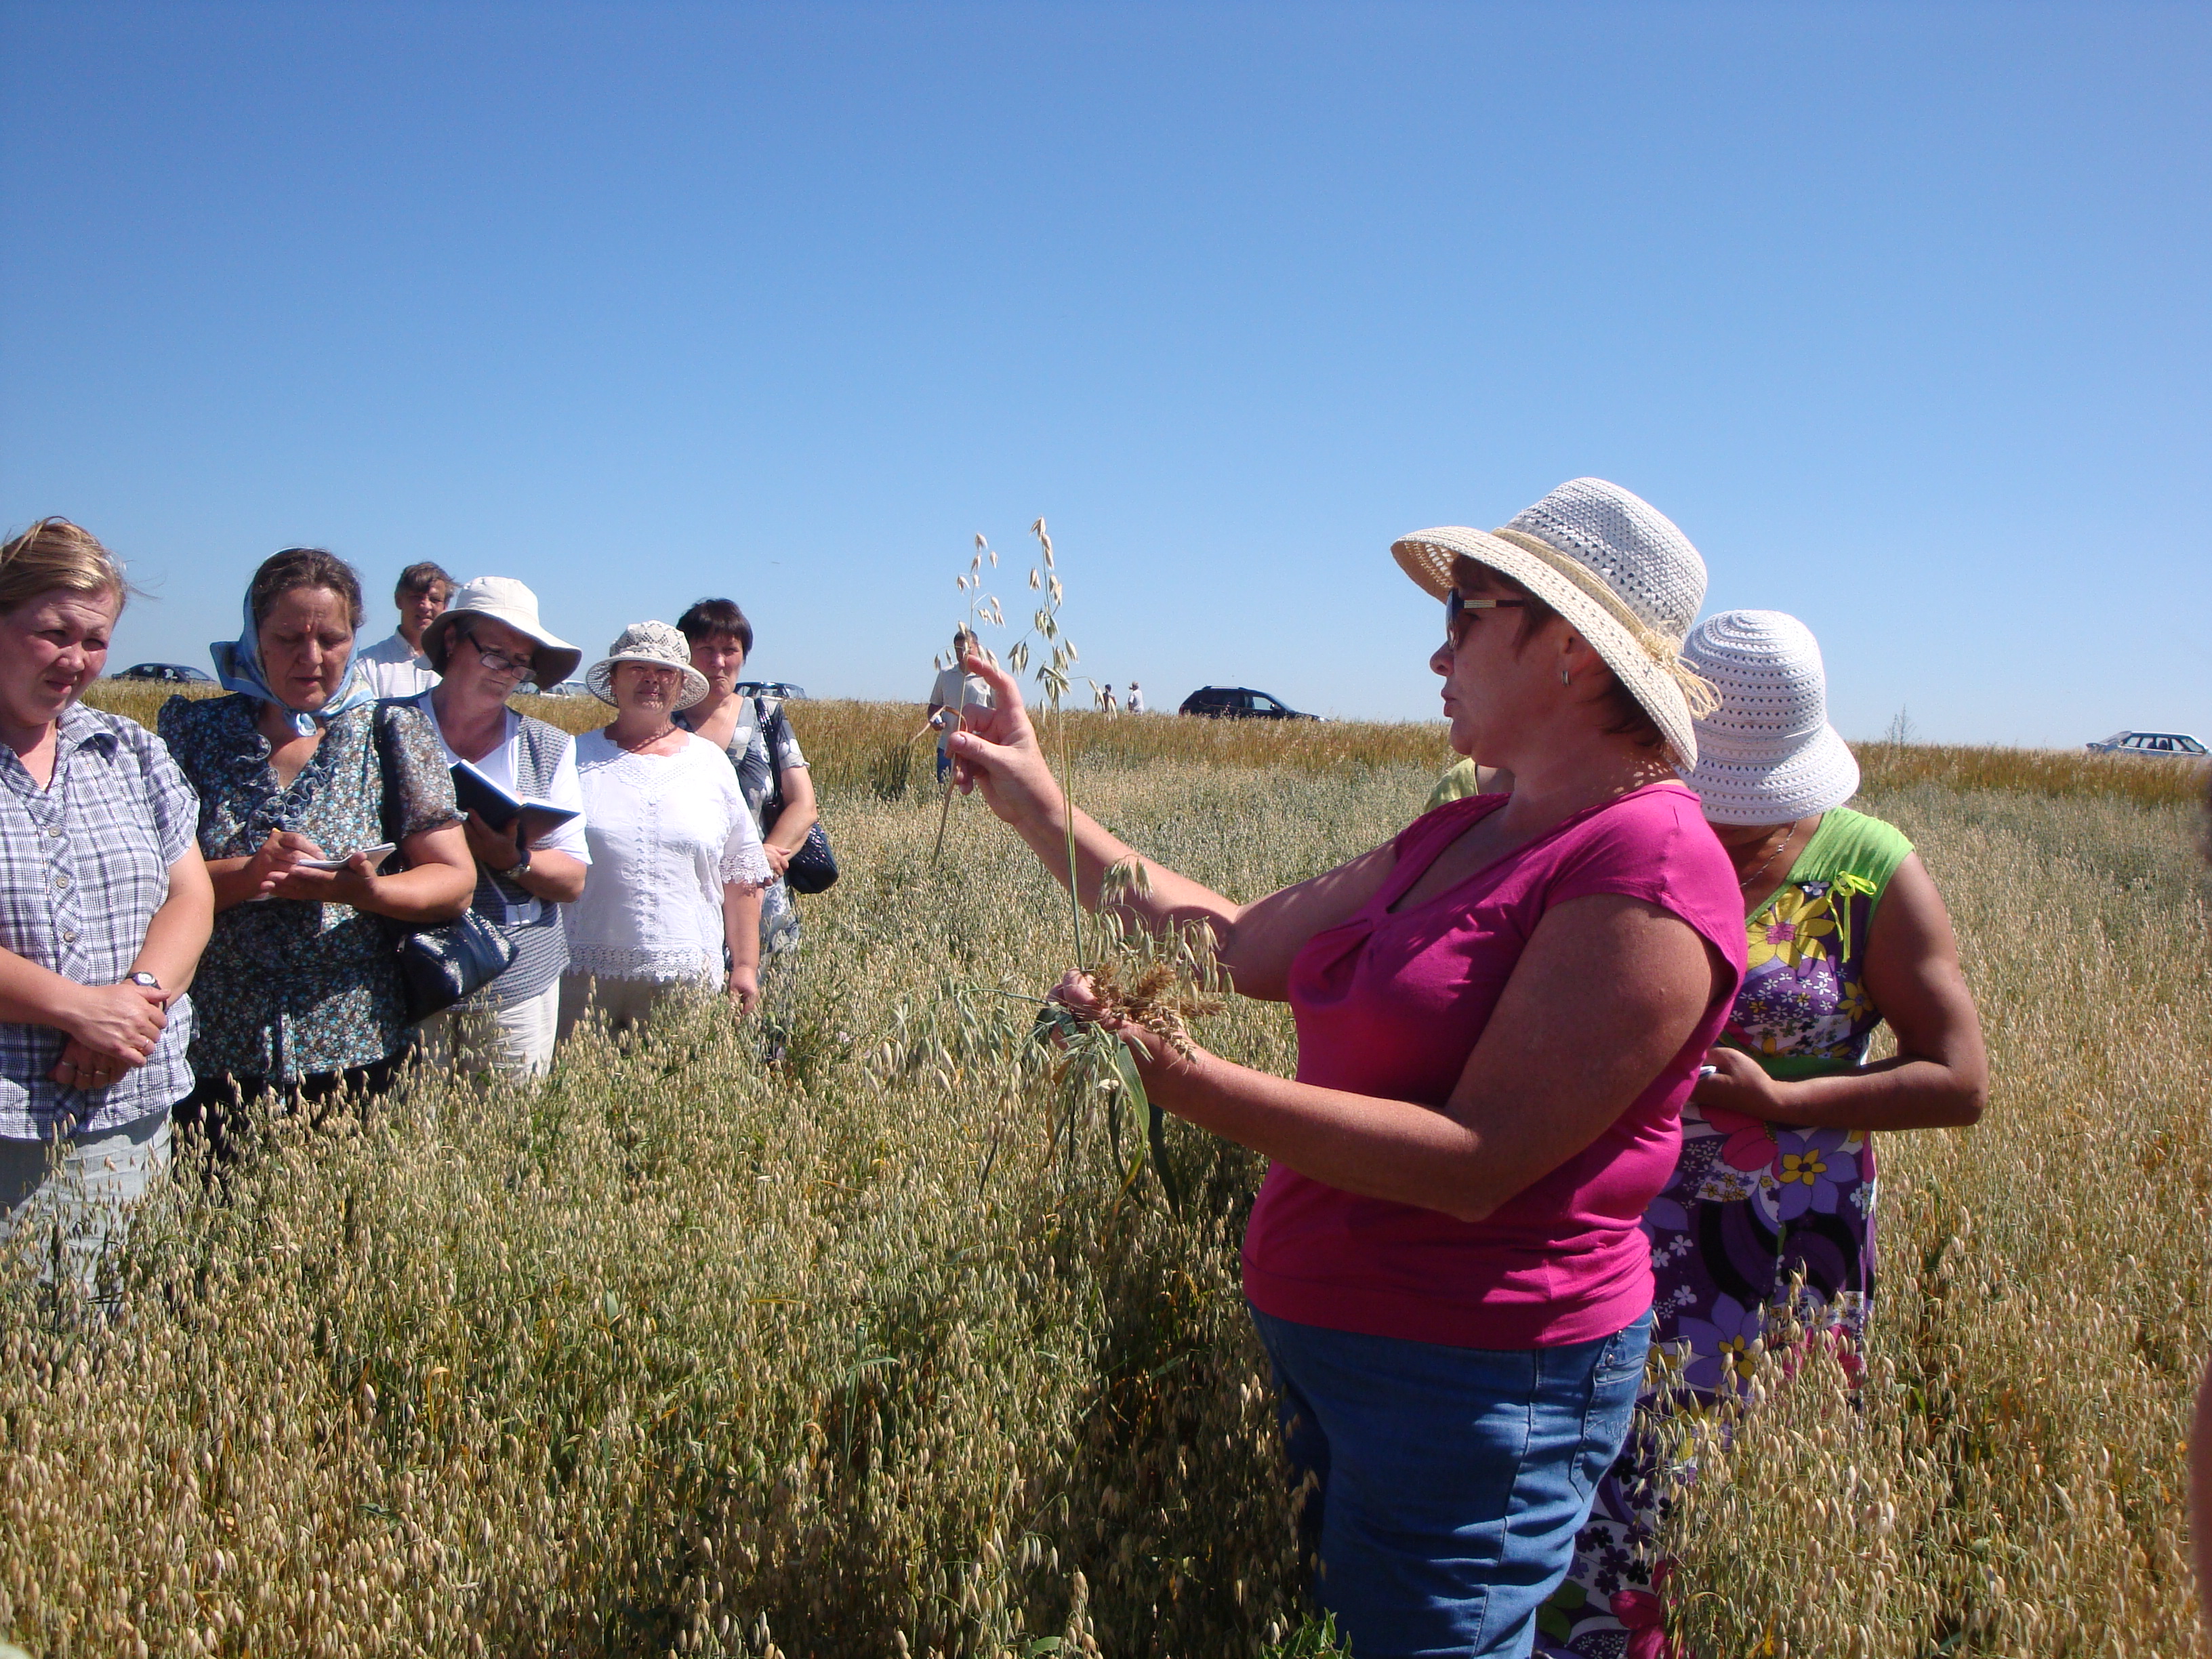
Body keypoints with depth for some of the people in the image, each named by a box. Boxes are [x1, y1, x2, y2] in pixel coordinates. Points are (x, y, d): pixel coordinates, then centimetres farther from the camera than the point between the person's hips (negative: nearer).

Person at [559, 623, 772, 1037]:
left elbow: (741, 878, 10)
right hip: (583, 972, 0)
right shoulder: (577, 758, 6)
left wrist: (745, 966, 6)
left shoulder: (711, 763, 10)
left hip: (687, 974, 1)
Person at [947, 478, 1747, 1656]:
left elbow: (1476, 1164, -24)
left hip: (1473, 1379, -8)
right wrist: (1041, 809, 9)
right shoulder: (1462, 838, 9)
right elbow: (1244, 946, 10)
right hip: (1330, 1339, 9)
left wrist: (1188, 1082, -29)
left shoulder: (1647, 873, -20)